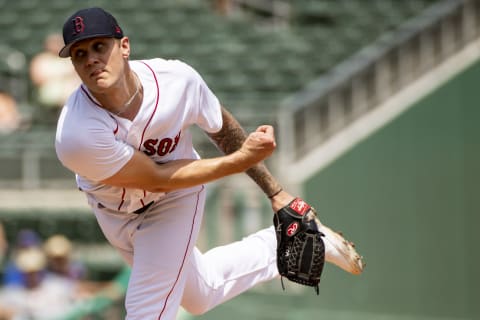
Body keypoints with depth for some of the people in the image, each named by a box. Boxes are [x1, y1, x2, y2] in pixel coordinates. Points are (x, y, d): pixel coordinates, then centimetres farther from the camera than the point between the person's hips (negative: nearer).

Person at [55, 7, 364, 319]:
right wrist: (242, 159, -30)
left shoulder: (178, 79, -29)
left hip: (175, 201, -1)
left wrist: (276, 192, -2)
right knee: (201, 295, 22)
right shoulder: (77, 137, -38)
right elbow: (158, 178, -28)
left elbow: (222, 127, -9)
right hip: (112, 209, 1)